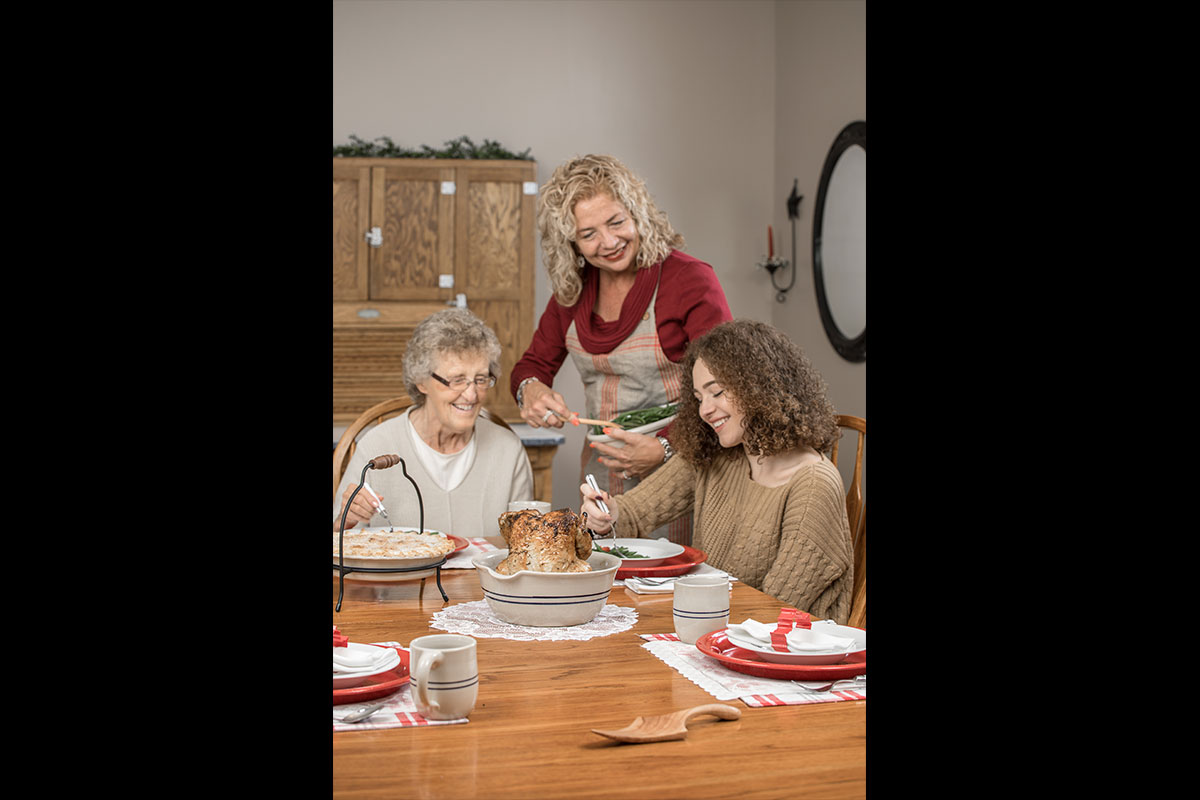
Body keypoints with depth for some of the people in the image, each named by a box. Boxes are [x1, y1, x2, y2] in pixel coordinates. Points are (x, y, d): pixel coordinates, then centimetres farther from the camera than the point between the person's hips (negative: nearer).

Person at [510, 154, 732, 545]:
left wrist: (666, 448, -23)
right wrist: (530, 390, -9)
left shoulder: (689, 279, -11)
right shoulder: (573, 290, 6)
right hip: (602, 473, 5)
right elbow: (534, 363, 15)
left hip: (676, 468, -5)